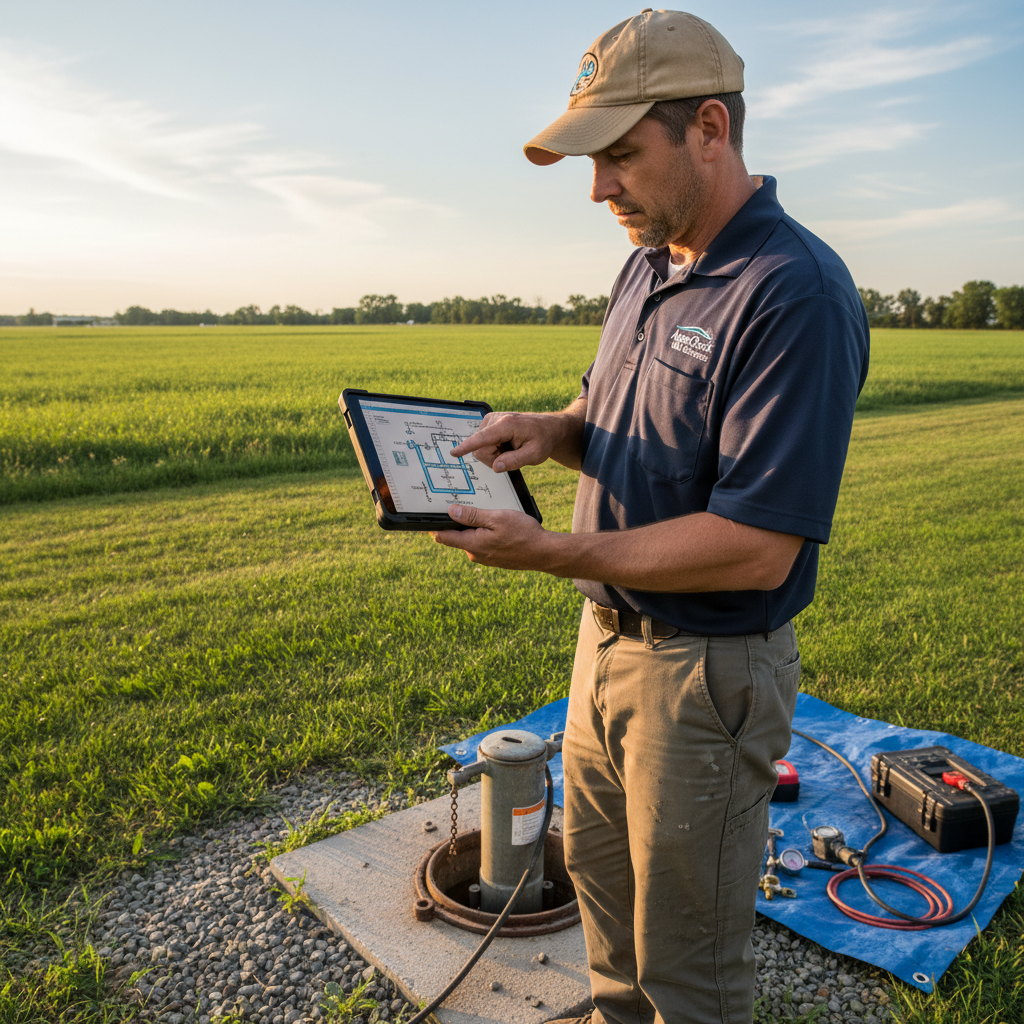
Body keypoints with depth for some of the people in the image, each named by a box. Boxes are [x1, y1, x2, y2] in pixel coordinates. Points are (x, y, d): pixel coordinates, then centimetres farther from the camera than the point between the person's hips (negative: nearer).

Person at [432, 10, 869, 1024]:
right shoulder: (648, 265, 6)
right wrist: (546, 429, -6)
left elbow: (756, 550, -28)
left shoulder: (796, 295, -24)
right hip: (610, 634, 9)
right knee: (598, 868, 28)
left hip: (707, 670, -9)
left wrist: (547, 551, -25)